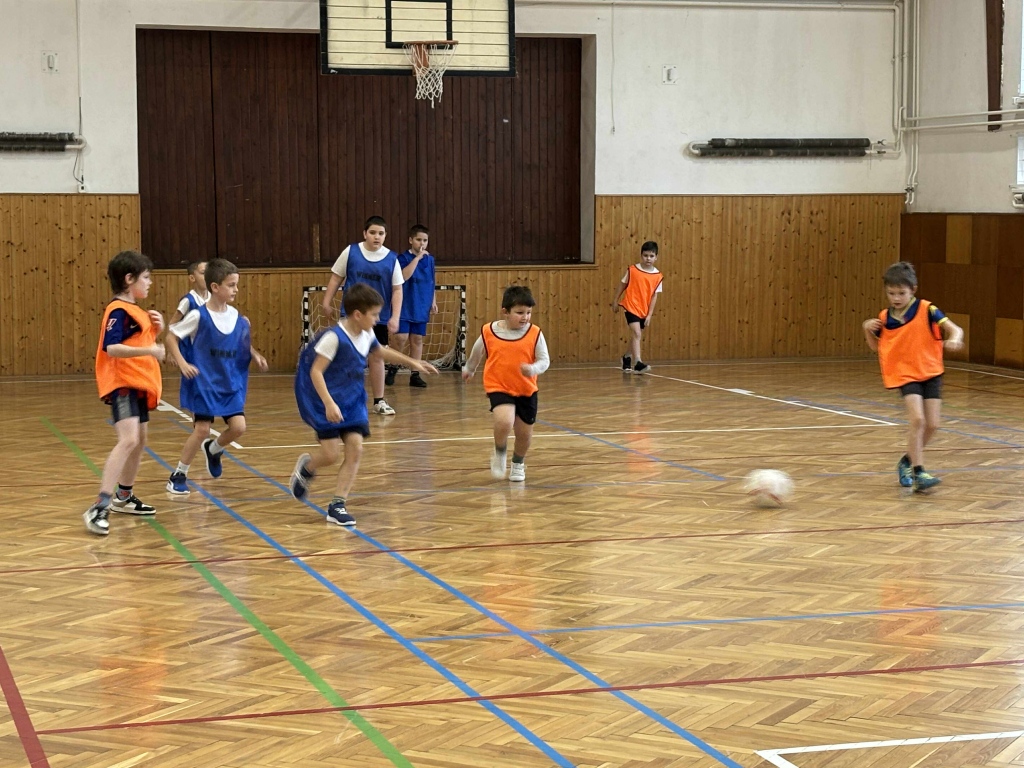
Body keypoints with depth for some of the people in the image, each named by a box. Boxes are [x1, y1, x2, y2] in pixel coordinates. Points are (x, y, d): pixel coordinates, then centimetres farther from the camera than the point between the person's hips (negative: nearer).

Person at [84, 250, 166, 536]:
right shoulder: (118, 311, -15)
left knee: (140, 441, 21)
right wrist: (148, 351, -35)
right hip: (122, 384, -11)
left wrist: (156, 329, 7)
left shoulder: (135, 310, 16)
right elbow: (111, 347, -27)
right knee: (128, 440, -24)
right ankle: (99, 508, -30)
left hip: (139, 384, 11)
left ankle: (124, 497, 39)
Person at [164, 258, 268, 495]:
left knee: (238, 426, -5)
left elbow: (244, 344, 15)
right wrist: (182, 364, -16)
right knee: (202, 429, -7)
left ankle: (213, 449, 28)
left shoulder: (236, 317, 0)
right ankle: (178, 475, 11)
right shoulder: (198, 316, -13)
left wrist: (256, 356, -3)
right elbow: (171, 337, -6)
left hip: (231, 383, 5)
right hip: (204, 383, -5)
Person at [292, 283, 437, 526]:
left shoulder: (366, 335, 1)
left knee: (355, 449, -5)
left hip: (352, 400, 7)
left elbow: (380, 352, 24)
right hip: (326, 400, -7)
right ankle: (306, 468, 26)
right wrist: (329, 403, -34)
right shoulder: (334, 337, -23)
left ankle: (337, 505, 2)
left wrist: (413, 363, 25)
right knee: (331, 453, -10)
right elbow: (316, 372, -24)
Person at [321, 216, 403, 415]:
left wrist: (395, 317, -8)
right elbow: (336, 278, 4)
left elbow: (397, 290, -1)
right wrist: (327, 302, 0)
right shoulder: (350, 252, -5)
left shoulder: (391, 258, -4)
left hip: (380, 317, 1)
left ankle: (379, 401, 17)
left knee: (377, 357, 8)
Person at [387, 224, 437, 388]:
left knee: (417, 339, 6)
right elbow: (405, 275, -25)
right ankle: (392, 369, 12)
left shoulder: (430, 259, 8)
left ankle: (415, 375, 11)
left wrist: (433, 301, 13)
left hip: (422, 307, 5)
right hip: (405, 307, -4)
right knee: (401, 338, -9)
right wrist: (417, 257, -24)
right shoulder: (403, 258, -7)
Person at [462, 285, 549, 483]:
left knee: (524, 432, 10)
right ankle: (500, 453, 5)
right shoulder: (489, 332, -8)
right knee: (504, 422, -27)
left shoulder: (535, 334, -8)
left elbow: (544, 360, -6)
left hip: (527, 390, 2)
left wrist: (533, 369, -28)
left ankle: (518, 464, 41)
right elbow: (477, 353, 12)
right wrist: (469, 369, 29)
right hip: (499, 387, -2)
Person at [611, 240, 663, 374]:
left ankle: (626, 358, 40)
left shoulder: (657, 276, -4)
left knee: (635, 335, 18)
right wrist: (615, 301, 9)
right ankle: (638, 363, -23)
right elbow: (622, 285, 4)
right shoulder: (633, 270, -8)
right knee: (636, 334, -17)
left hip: (644, 311, 4)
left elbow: (654, 296, -2)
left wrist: (649, 314, -5)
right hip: (631, 306, -4)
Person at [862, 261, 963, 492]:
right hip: (905, 375, 0)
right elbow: (876, 347, 14)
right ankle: (918, 473, -16)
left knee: (931, 425, -1)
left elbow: (955, 329, -15)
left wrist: (954, 339, -37)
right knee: (917, 419, -19)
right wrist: (868, 330, -6)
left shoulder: (927, 310, -10)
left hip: (931, 373, 0)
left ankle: (908, 461, 24)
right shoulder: (884, 318, -1)